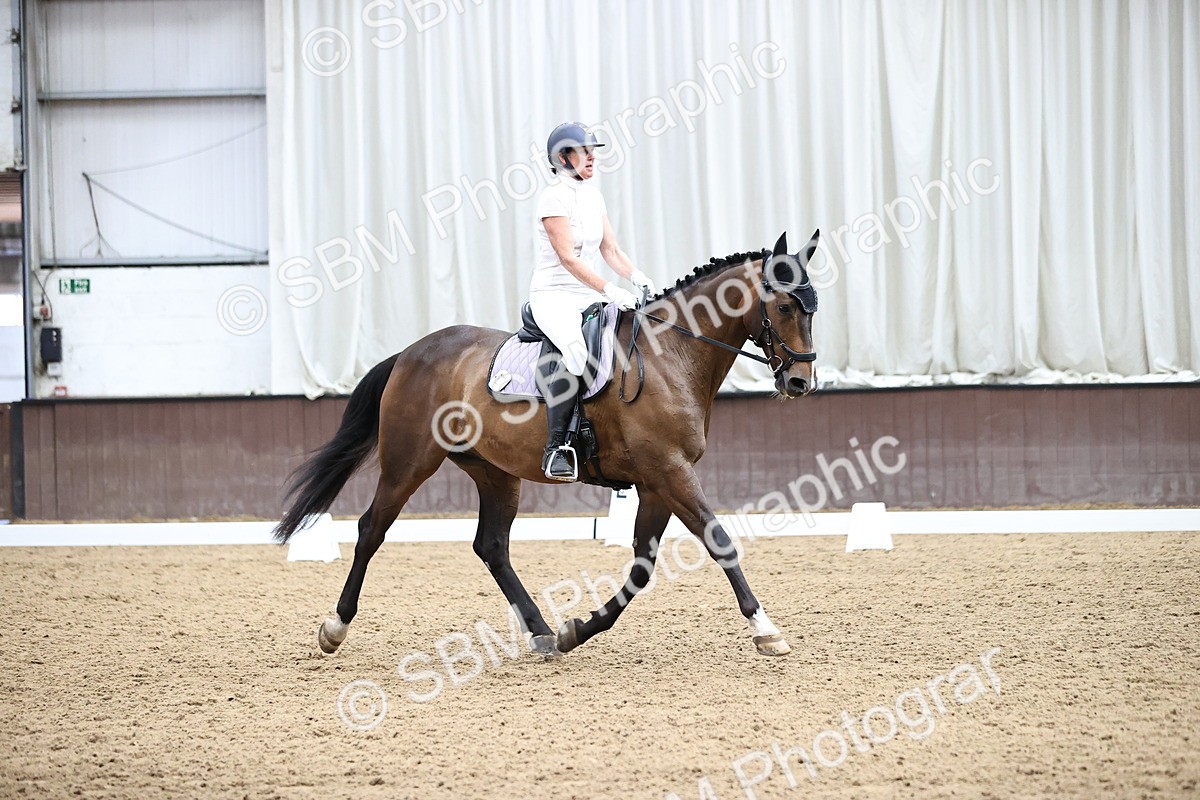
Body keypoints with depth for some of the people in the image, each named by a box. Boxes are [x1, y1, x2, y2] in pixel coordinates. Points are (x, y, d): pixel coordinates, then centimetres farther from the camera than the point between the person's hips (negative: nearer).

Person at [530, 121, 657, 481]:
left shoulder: (593, 195, 14)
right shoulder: (554, 197, -11)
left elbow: (610, 249, 14)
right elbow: (567, 257, -20)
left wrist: (636, 276, -6)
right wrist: (609, 291, -28)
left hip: (587, 296, 8)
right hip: (553, 294, -8)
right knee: (576, 351, -35)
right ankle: (556, 448, -33)